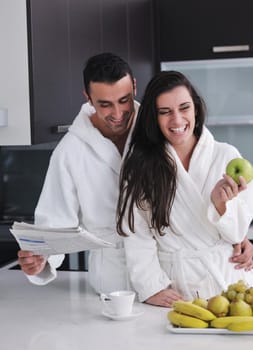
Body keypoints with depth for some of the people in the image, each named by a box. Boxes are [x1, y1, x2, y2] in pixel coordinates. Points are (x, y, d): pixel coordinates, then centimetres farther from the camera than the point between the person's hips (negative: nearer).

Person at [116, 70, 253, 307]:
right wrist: (152, 287, -16)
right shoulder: (140, 165, 1)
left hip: (226, 279, 0)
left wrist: (221, 204, -17)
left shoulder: (226, 156, 1)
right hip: (173, 284, 0)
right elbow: (137, 235, -4)